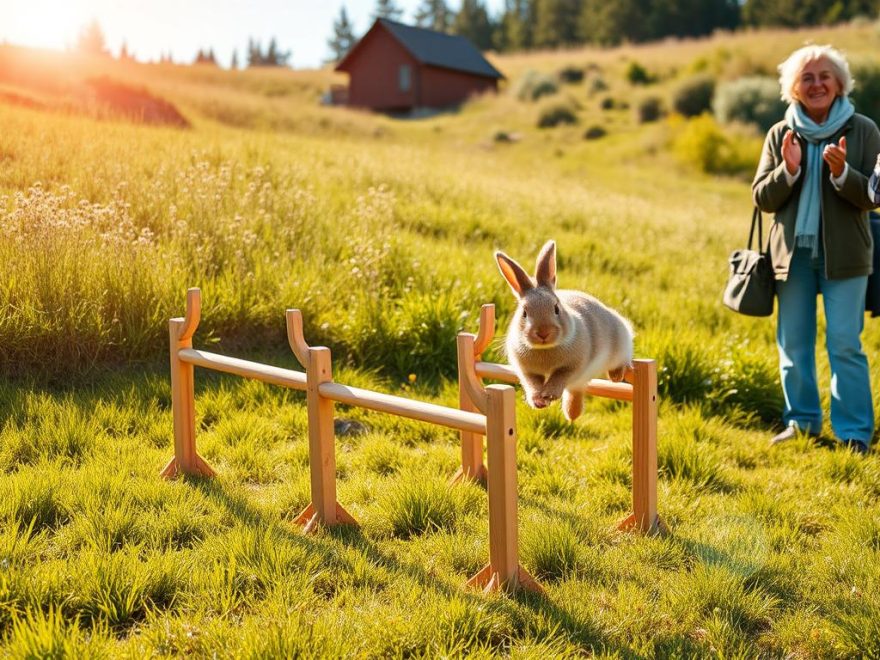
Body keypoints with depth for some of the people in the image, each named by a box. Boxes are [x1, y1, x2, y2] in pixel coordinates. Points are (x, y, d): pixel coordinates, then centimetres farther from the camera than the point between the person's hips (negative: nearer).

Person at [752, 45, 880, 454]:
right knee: (793, 344, 10)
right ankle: (802, 421, 24)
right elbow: (762, 198, 3)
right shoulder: (780, 135, 5)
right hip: (793, 252, 3)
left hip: (844, 254, -3)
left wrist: (842, 173, -22)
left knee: (844, 344, -3)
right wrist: (788, 170, -15)